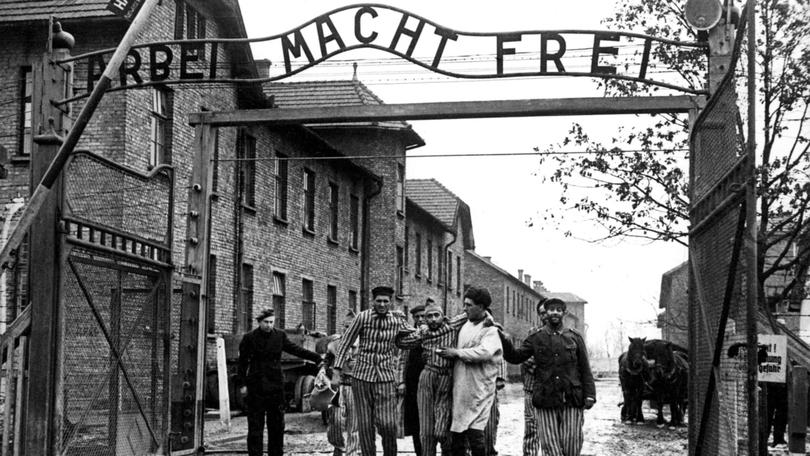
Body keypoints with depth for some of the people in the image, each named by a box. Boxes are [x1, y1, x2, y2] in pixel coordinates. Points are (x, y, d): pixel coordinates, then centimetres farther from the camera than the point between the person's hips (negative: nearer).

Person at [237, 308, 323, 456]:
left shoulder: (280, 335, 4)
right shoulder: (249, 338, -2)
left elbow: (295, 349, 7)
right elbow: (242, 362, 2)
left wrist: (317, 358, 0)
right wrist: (243, 384, -2)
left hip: (275, 385, 2)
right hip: (256, 387, -2)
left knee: (277, 425, 5)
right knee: (255, 426, -1)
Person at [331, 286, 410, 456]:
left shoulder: (397, 320, 2)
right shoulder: (363, 317, -5)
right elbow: (345, 343, -1)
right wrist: (336, 372, -4)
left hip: (386, 377, 1)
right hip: (361, 376, 0)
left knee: (387, 423, -9)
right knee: (365, 424, 3)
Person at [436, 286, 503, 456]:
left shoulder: (491, 330, -9)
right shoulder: (465, 325, 13)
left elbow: (484, 352, -26)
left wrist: (457, 352, -17)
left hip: (479, 391, -7)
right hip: (460, 390, 7)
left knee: (475, 435, -12)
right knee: (456, 437, 11)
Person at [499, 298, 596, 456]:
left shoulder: (575, 337, 8)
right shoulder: (536, 338, 8)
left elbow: (585, 370, 7)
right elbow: (515, 357, -1)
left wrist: (589, 395, -2)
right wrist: (505, 341, -19)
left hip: (572, 402, 0)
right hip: (545, 403, 0)